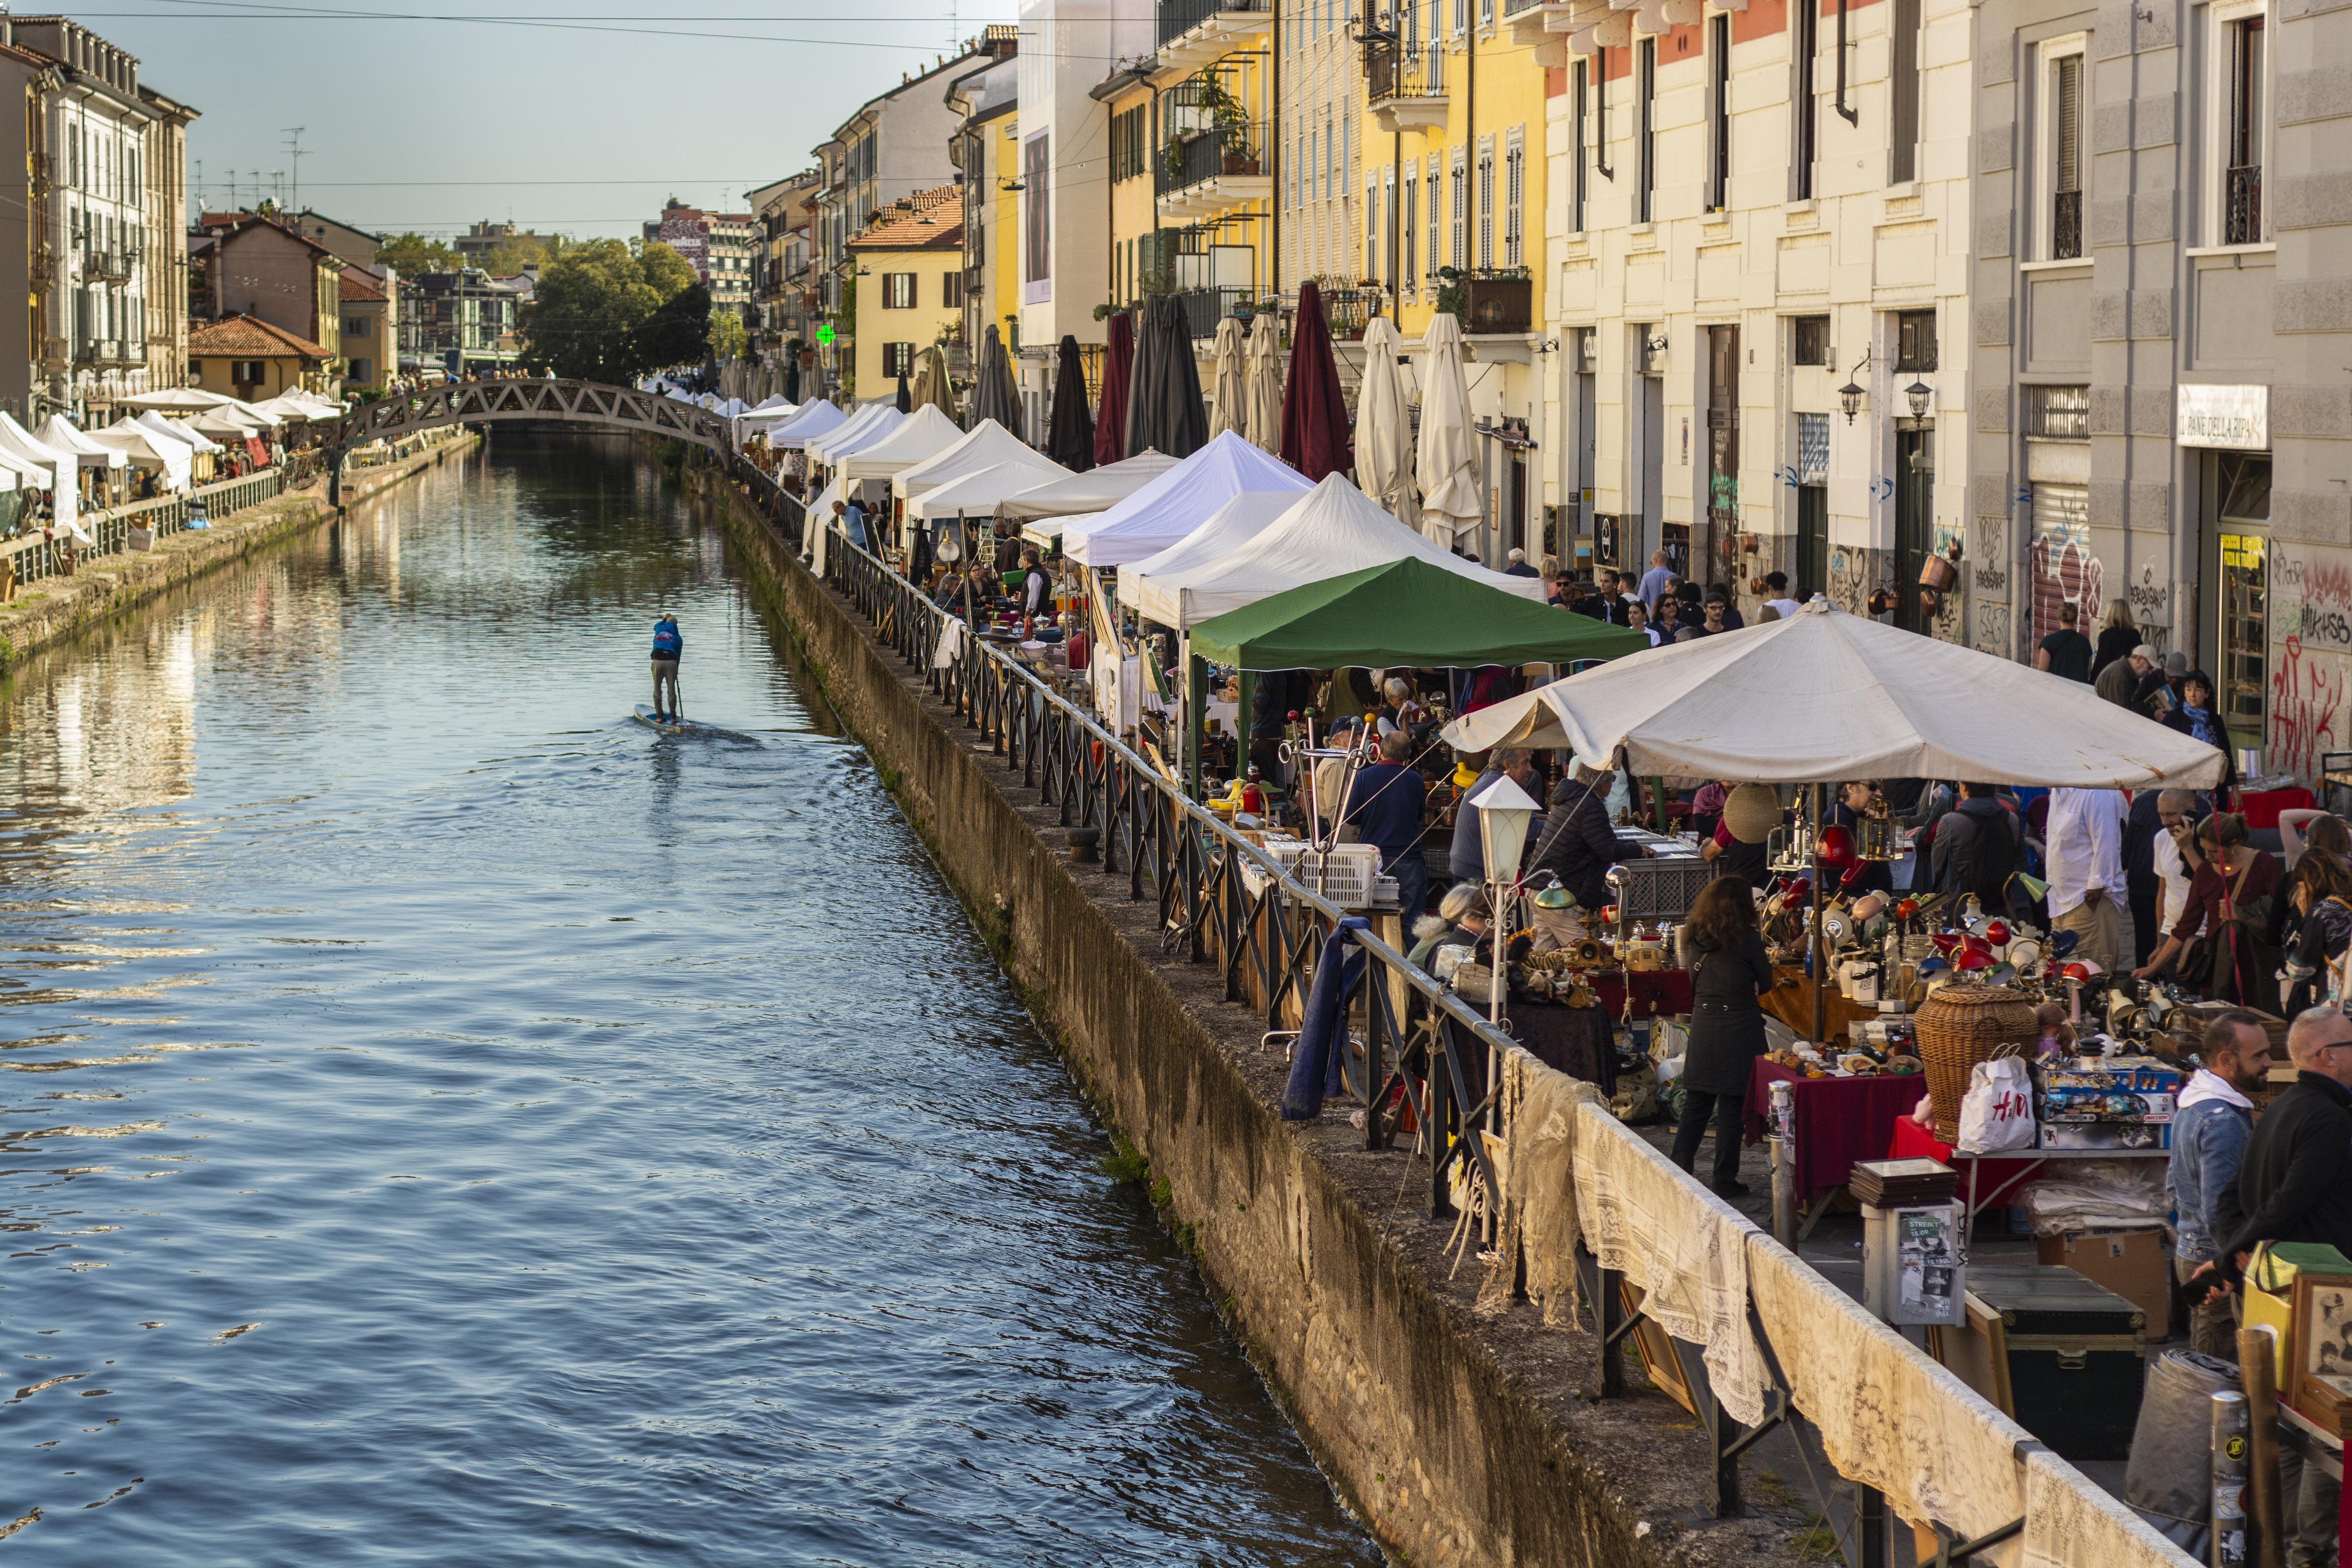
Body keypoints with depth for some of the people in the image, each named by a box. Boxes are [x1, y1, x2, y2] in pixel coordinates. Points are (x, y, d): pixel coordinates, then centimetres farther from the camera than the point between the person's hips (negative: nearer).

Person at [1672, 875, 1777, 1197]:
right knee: (1732, 1107, 2)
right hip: (1739, 1029, -5)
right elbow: (1766, 985, -1)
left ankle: (1679, 1171, 14)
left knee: (1695, 1103, 12)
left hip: (1702, 1024, 5)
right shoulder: (1748, 940, -12)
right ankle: (1724, 1180, 5)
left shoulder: (1698, 938, 3)